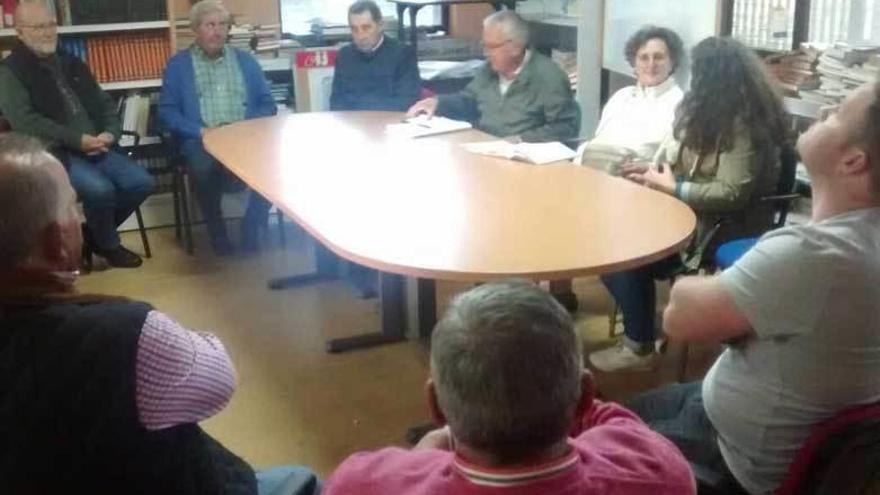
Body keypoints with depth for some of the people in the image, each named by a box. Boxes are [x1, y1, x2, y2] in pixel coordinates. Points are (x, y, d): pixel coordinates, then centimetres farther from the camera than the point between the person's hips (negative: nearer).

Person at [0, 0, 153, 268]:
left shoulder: (71, 64, 19)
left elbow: (104, 103, 18)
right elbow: (25, 121, -15)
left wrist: (110, 133, -5)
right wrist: (77, 140, -20)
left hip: (96, 147, 7)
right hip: (53, 154, -6)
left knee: (141, 182, -11)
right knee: (100, 189, -30)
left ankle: (95, 232, 10)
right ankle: (109, 245, -1)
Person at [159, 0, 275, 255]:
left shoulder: (245, 60, 18)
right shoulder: (178, 64, 10)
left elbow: (267, 104, 13)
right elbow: (167, 111, 2)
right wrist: (201, 131, -14)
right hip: (201, 140, -2)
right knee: (205, 169, -35)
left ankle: (251, 226, -7)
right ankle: (218, 234, -10)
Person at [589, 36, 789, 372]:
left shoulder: (743, 125, -19)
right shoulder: (713, 114, 11)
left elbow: (731, 193, -25)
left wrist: (670, 187, -18)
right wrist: (654, 171, 2)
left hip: (723, 231, -9)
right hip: (693, 214, 9)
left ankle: (640, 348, -1)